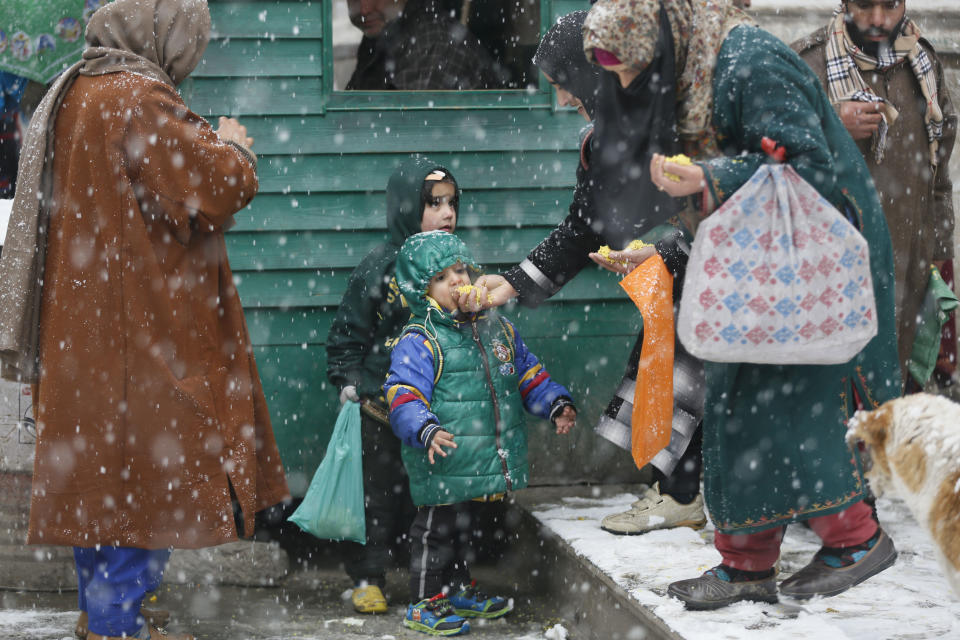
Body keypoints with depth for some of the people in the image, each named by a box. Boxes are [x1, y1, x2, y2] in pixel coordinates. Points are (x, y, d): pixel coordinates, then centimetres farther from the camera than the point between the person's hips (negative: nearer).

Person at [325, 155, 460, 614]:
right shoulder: (379, 267, -6)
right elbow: (347, 334, 0)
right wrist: (349, 386, -7)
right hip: (383, 405, -3)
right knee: (379, 492, 3)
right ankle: (368, 579, 14)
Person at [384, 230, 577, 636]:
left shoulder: (497, 328, 10)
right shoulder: (418, 342, -14)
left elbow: (526, 372, 21)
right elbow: (403, 396, -23)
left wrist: (555, 404, 10)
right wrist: (425, 430, -39)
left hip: (483, 462, 7)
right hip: (443, 463, -7)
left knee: (463, 526, 22)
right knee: (436, 528, 1)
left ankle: (458, 591, 38)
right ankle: (424, 603, 13)